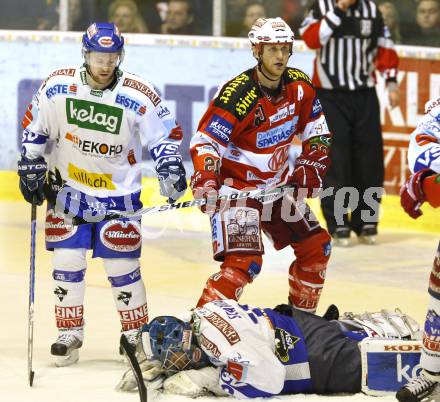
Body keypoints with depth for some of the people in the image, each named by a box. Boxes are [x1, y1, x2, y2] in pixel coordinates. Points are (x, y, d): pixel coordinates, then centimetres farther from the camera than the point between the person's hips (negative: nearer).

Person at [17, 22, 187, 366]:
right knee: (67, 261, 1)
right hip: (68, 187, 2)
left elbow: (165, 134, -5)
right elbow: (35, 128, 4)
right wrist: (30, 169, 4)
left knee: (123, 265, 0)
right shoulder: (58, 86, -10)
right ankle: (69, 333, 15)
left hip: (118, 192, -2)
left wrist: (170, 168, -18)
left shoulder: (138, 96, -15)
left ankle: (136, 334, 16)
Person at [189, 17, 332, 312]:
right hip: (237, 186, -7)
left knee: (316, 246, 10)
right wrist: (205, 182, -35)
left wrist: (311, 166, 5)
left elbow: (315, 129, 13)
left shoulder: (300, 86, -4)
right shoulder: (238, 95, -24)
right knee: (244, 261, -22)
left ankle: (302, 313, 29)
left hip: (278, 185, 8)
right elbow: (205, 141, -22)